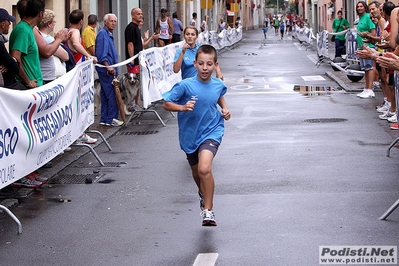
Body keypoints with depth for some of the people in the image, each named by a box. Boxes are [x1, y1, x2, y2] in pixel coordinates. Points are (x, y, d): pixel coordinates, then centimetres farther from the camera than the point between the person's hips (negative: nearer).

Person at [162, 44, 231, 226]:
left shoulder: (218, 85, -7)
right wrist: (182, 107, -28)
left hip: (211, 132, -1)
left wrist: (224, 108, 2)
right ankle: (203, 193, 56)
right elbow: (166, 104, -12)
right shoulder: (185, 86, -17)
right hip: (190, 135, 1)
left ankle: (208, 209, -13)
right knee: (196, 173, 21)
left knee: (204, 169, -26)